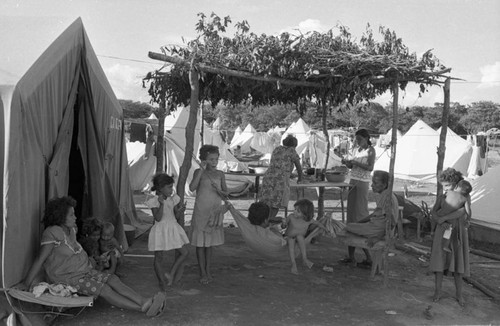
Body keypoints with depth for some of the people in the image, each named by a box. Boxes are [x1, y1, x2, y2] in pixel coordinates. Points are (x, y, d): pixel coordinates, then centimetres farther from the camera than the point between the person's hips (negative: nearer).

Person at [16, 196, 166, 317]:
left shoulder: (71, 229, 6)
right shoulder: (52, 233, -19)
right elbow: (40, 260, -21)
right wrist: (26, 283, -20)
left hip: (84, 270, 8)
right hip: (67, 278, -8)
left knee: (113, 280, -12)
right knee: (104, 289, -22)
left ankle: (146, 302, -26)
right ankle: (143, 308, -30)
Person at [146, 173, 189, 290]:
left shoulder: (173, 199, 2)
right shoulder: (154, 202, -15)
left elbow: (175, 214, 8)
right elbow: (158, 218, -21)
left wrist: (180, 210, -14)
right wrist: (161, 204, -31)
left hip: (173, 229, 6)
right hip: (161, 231, -6)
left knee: (184, 253, 2)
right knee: (159, 258, 4)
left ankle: (171, 274, 14)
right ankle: (162, 281, 20)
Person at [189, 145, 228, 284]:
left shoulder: (220, 174, 3)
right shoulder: (199, 172, -6)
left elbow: (226, 194, 4)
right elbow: (192, 188, -22)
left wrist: (219, 191, -19)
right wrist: (202, 170, -24)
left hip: (215, 212, 3)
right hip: (200, 211, -3)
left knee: (210, 242, 11)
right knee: (200, 242, 2)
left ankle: (208, 270, 22)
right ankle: (203, 273, 11)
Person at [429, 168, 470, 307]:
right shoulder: (441, 198, 4)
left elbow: (461, 212, -21)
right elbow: (433, 213, -6)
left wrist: (442, 218, -20)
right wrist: (444, 224, -23)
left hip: (458, 234, -1)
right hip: (442, 234, 1)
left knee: (458, 264, 3)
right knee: (439, 262, 0)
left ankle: (459, 294, 18)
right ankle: (437, 292, 11)